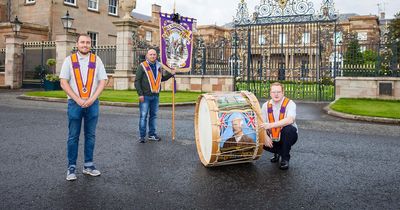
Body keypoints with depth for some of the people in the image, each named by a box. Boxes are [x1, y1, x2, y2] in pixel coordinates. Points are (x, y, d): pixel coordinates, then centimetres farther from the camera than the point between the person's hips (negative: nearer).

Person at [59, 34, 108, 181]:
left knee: (90, 135, 7)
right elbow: (63, 82, -2)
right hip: (75, 103, -1)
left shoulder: (96, 60, 7)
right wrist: (78, 100, -10)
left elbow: (102, 81, 3)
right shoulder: (69, 60, 4)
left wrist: (91, 99, -8)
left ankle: (88, 165, 16)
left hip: (92, 103, 2)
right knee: (73, 137, 1)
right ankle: (71, 167, 8)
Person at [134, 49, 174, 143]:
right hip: (145, 96, -5)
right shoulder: (142, 66, -3)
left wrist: (170, 74, 12)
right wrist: (140, 94, -13)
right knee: (143, 116, -4)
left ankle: (152, 134, 21)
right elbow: (137, 81, -6)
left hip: (155, 96, 5)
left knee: (153, 115, 11)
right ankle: (142, 136, 3)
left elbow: (162, 78, 25)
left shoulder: (159, 66, 12)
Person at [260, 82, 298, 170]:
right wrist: (265, 137, -25)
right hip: (273, 138, 4)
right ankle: (278, 152, 10)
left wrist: (271, 125, -43)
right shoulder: (266, 105, -1)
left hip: (287, 137, -3)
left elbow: (290, 120, -34)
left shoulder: (290, 104, -15)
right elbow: (261, 124, -5)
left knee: (288, 129, -35)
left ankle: (285, 158, -13)